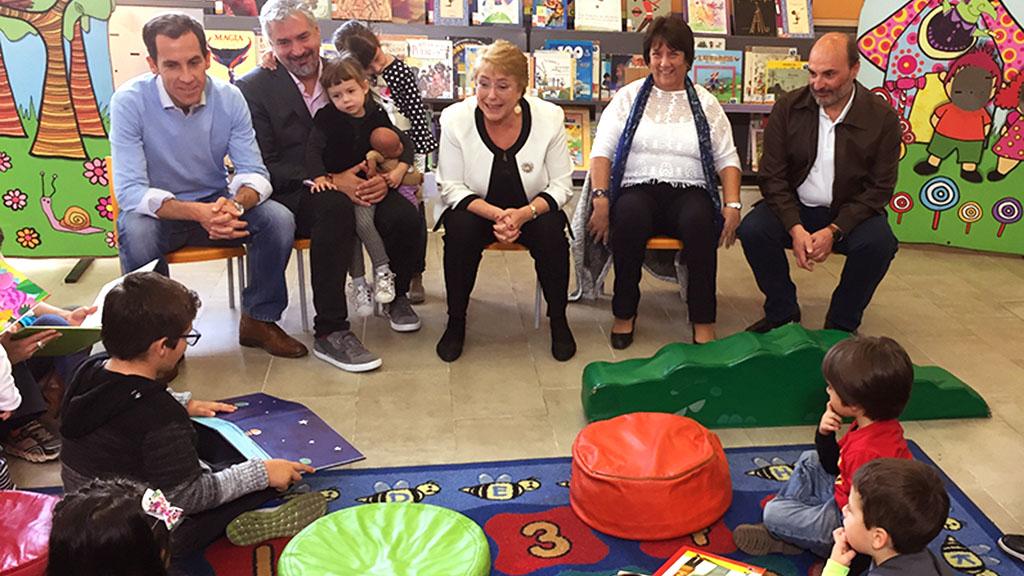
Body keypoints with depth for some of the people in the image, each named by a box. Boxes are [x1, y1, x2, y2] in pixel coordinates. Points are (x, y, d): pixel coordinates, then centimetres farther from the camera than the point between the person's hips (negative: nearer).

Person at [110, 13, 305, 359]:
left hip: (215, 204, 3)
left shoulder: (229, 98, -9)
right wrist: (197, 212, -40)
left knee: (279, 220, -23)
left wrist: (234, 204, -35)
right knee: (135, 234, -36)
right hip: (158, 212, -2)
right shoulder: (129, 101, -18)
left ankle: (258, 320, -3)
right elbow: (130, 191, -23)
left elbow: (254, 173, -10)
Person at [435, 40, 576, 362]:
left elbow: (561, 185, -7)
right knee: (460, 228, -30)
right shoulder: (455, 119, -13)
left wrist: (524, 213, -27)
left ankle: (558, 321, -6)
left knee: (551, 230, -29)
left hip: (532, 212, 0)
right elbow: (452, 188, -9)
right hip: (476, 210, 0)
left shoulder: (549, 117, -12)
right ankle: (456, 323, -11)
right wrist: (496, 214, -27)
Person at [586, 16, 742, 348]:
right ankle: (624, 313, -17)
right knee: (630, 215, -36)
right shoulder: (628, 97, 12)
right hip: (638, 189, 0)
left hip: (689, 192, 1)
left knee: (700, 219, -35)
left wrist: (732, 205, -6)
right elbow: (602, 150, 5)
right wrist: (600, 198, -11)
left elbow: (727, 158, 10)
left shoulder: (705, 102, 15)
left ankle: (703, 320, -21)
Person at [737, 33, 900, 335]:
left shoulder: (882, 117, -7)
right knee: (752, 230, -27)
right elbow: (772, 176, -5)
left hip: (850, 212, -1)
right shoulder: (788, 108, -3)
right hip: (795, 209, 1)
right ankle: (782, 312, -2)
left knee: (879, 242, -31)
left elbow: (880, 188, -6)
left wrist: (833, 231, -20)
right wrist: (795, 229, -20)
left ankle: (842, 323, -4)